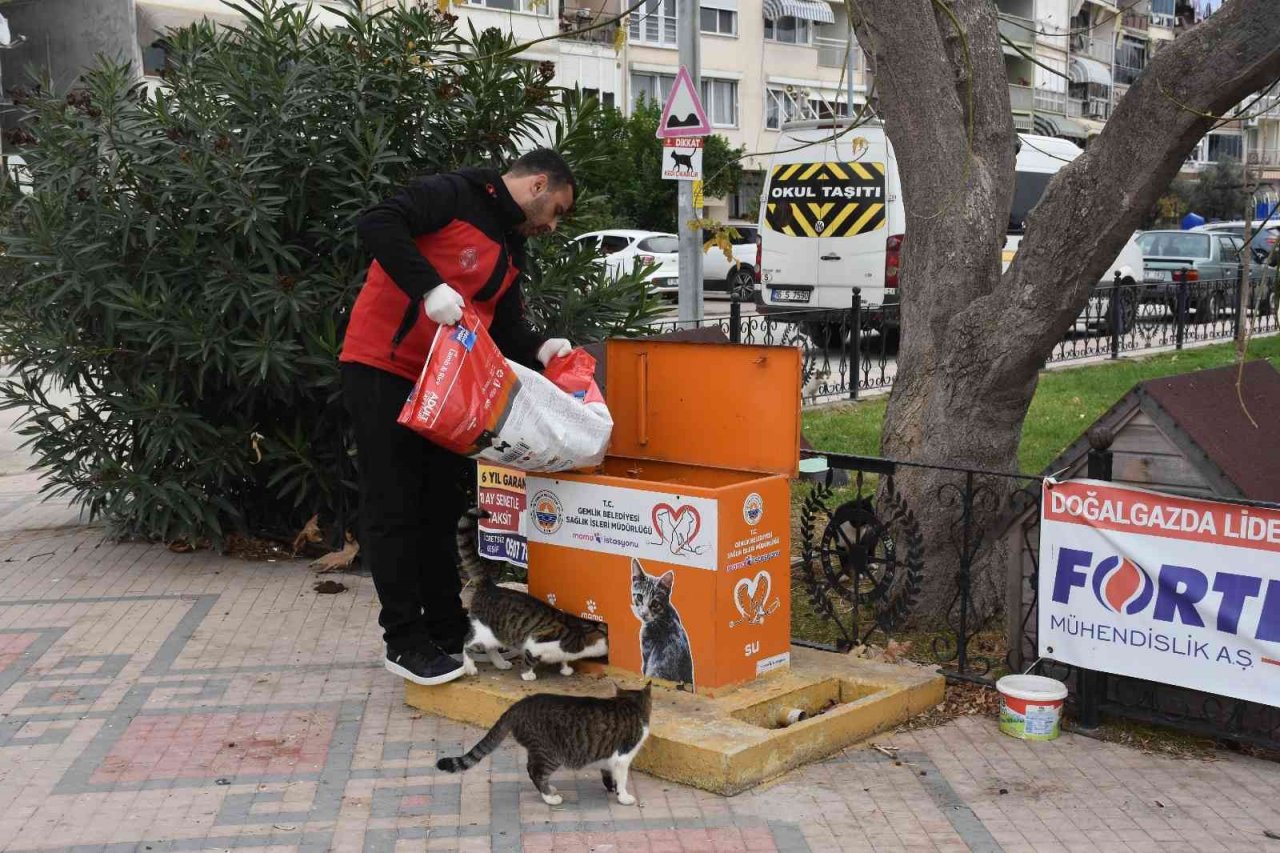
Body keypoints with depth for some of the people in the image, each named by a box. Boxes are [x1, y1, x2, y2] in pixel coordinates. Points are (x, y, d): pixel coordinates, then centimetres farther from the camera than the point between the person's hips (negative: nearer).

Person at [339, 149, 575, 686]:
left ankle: (448, 631, 23)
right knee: (395, 509, -2)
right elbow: (376, 224, -24)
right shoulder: (454, 197, -10)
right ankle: (405, 640, 6)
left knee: (442, 509, 13)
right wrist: (430, 287, -33)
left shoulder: (512, 252, 16)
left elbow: (505, 330, 14)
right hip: (382, 371, -9)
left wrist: (539, 349, -6)